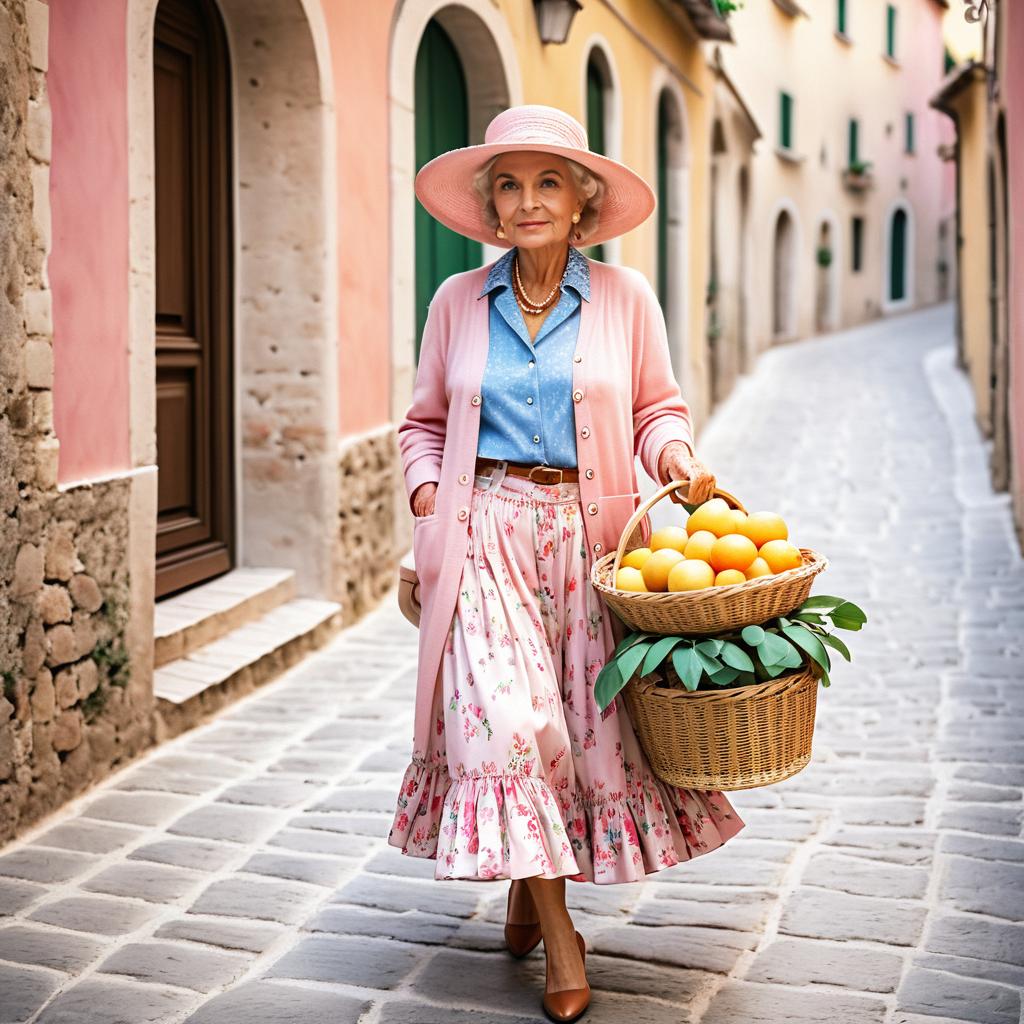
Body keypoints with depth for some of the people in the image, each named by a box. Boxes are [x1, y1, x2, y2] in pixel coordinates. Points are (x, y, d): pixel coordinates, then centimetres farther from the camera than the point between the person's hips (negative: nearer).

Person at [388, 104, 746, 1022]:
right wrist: (427, 495, 0)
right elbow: (426, 422, 17)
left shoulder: (624, 297, 5)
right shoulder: (458, 303, 8)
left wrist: (676, 458, -9)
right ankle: (558, 937, 0)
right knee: (504, 717, -12)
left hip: (589, 535, 0)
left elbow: (658, 406, 11)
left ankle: (532, 886, 25)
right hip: (487, 533, 0)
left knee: (593, 721, -1)